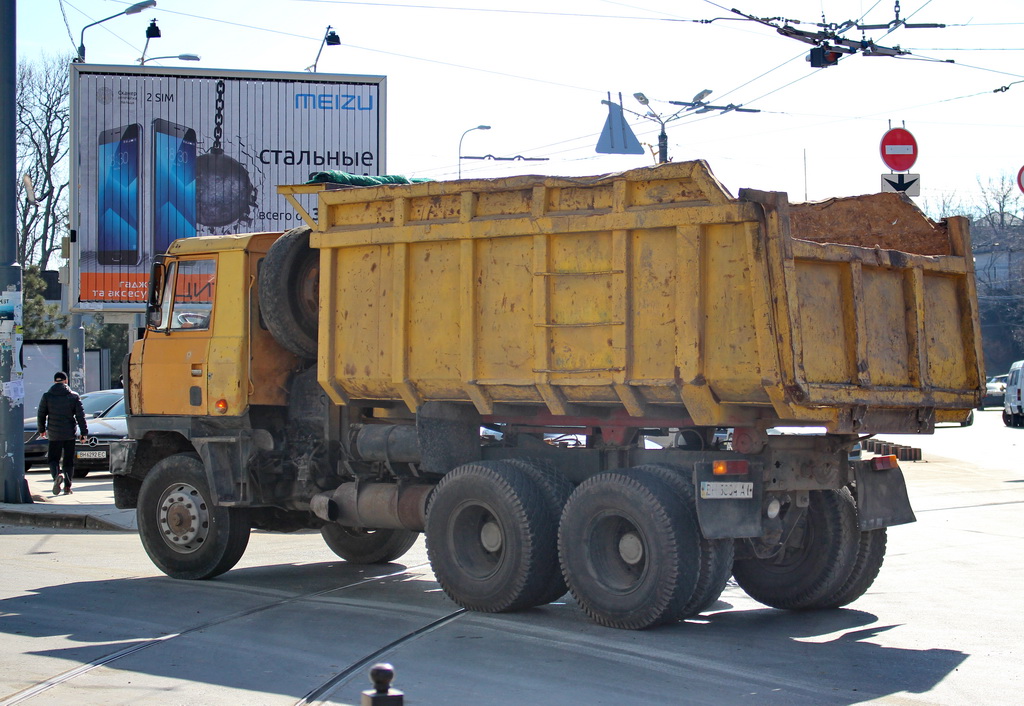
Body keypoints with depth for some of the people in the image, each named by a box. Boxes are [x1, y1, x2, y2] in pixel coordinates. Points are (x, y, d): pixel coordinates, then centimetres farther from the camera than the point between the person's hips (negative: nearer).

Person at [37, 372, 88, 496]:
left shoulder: (47, 396, 1)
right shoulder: (74, 396, 1)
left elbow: (41, 415, 6)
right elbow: (80, 415, -1)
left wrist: (41, 429, 20)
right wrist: (83, 432, 3)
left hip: (54, 434, -1)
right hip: (70, 434, 1)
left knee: (54, 459, 7)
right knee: (68, 461, 10)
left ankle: (57, 474, -24)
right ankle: (67, 486, 7)